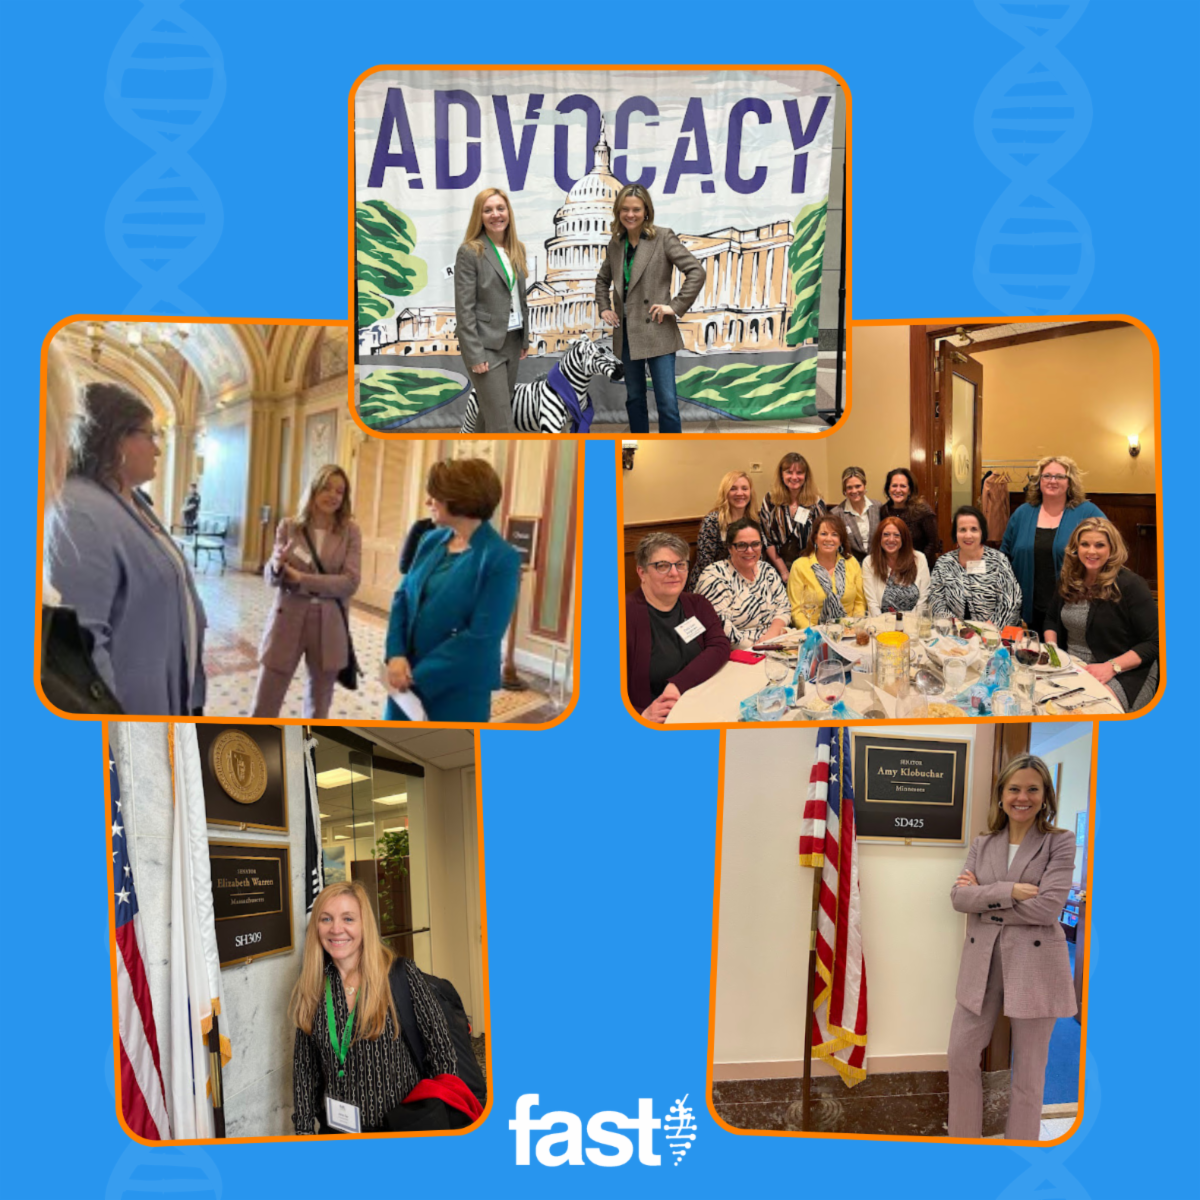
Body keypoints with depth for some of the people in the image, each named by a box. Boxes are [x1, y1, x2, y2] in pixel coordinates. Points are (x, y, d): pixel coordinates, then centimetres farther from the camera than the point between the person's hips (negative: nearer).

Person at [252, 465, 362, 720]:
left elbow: (350, 582, -11)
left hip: (329, 626, 0)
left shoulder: (350, 531, -2)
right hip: (287, 620, 0)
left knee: (318, 707, 13)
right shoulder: (289, 526, 1)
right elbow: (271, 577, 2)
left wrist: (301, 579, -17)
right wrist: (276, 567, -21)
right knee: (264, 706, 2)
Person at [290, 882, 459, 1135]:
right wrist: (304, 1128, 2)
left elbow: (440, 1045, -10)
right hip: (334, 1128, 4)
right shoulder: (312, 988, 0)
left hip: (401, 1125, -3)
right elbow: (304, 1065, 6)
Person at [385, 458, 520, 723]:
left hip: (458, 688, -6)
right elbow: (403, 597, 7)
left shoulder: (501, 559, -16)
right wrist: (396, 655, -10)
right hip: (408, 674, 6)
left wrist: (419, 675, -18)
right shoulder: (431, 541, 6)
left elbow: (481, 636, -20)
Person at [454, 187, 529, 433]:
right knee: (501, 422, -8)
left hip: (513, 340, 7)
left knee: (493, 410, 16)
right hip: (486, 344, -7)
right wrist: (474, 354, -18)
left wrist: (525, 338, 14)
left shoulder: (517, 249, 10)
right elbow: (464, 308, -14)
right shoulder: (470, 252, -11)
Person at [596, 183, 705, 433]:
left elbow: (696, 272, -10)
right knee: (634, 398, 14)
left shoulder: (662, 237, -6)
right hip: (626, 332, 6)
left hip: (657, 332, -5)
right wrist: (603, 308, 12)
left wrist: (676, 306, -13)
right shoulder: (616, 243, 9)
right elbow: (603, 279, 26)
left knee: (666, 401, -8)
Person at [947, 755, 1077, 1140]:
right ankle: (964, 1137, 27)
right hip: (982, 963, 4)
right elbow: (958, 897, -5)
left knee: (1028, 1072, 8)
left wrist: (984, 896, -9)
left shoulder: (1060, 842, -3)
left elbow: (1048, 906, -15)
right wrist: (1010, 891, -18)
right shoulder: (982, 845, 9)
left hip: (1034, 966, -4)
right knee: (961, 1057, 8)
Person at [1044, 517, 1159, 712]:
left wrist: (1112, 667, -22)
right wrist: (1051, 648, 3)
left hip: (1124, 674, -6)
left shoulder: (1130, 585, -9)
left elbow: (1154, 642, -11)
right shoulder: (1070, 581, 8)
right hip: (1071, 668, 6)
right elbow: (1052, 620, 25)